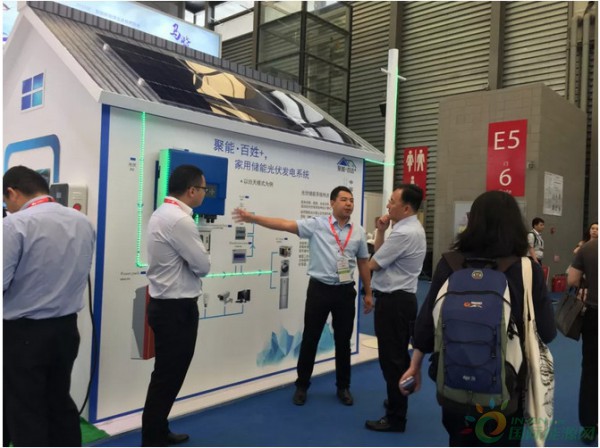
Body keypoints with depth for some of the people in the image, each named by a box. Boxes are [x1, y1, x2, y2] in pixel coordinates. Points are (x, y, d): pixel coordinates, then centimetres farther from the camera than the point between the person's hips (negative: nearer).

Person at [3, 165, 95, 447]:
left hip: (23, 333, -6)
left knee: (24, 414, 8)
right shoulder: (83, 222, 3)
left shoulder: (15, 224, -16)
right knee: (60, 404, 19)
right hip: (66, 327, 6)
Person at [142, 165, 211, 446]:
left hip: (166, 304, 10)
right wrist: (198, 260, 3)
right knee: (167, 376, 1)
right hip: (177, 308, -10)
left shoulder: (161, 213, 10)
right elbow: (203, 265, -15)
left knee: (168, 374, 19)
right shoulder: (179, 220, -21)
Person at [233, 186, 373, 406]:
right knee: (310, 339, 8)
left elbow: (363, 263, 11)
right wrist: (252, 218, -23)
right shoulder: (316, 224, -5)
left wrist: (368, 293, 12)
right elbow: (285, 224, -13)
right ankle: (302, 386, 26)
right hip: (319, 289, -2)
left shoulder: (358, 231, 5)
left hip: (345, 291, 2)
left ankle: (343, 387, 31)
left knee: (343, 341, 13)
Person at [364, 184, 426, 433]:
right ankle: (397, 403, 37)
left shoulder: (404, 233, -22)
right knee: (398, 356, 22)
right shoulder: (410, 228, 12)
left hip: (393, 301, -11)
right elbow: (384, 256, 14)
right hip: (400, 299, 11)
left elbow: (373, 263, -15)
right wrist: (381, 232, 1)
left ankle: (395, 418, 11)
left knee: (392, 359, -1)